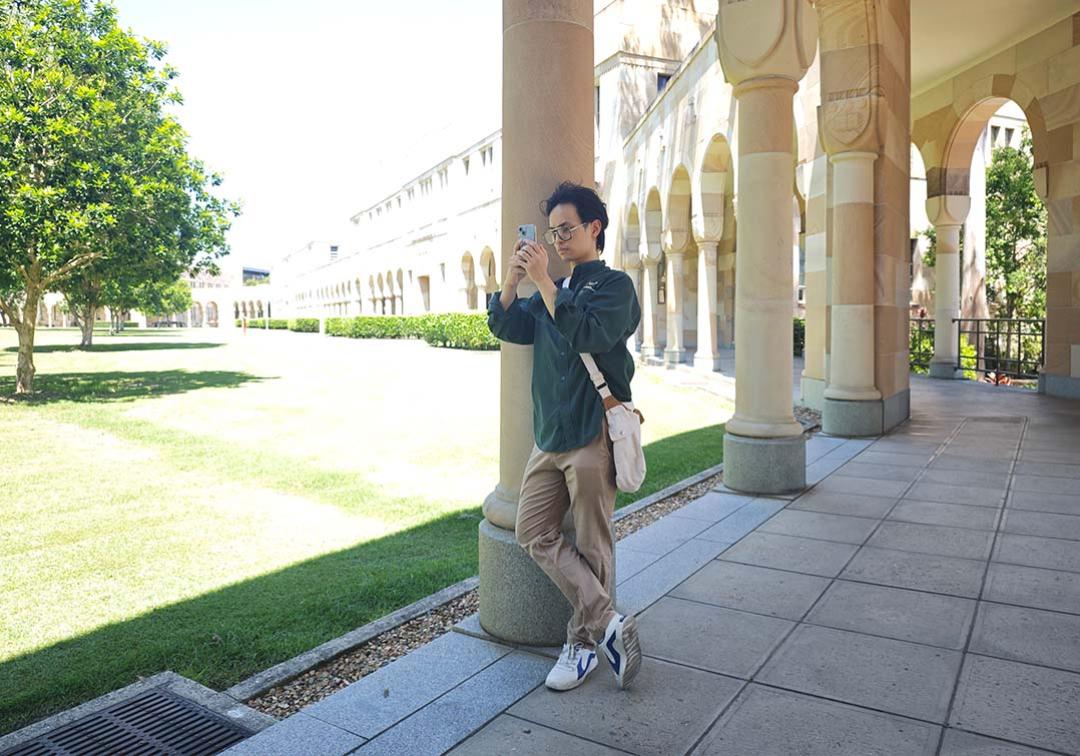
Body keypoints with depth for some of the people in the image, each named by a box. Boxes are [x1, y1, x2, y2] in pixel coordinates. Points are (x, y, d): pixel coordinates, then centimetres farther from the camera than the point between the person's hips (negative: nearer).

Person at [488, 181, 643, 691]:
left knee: (591, 547, 0)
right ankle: (608, 622, 5)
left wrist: (543, 281, -17)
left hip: (592, 436, -7)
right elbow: (507, 327, 10)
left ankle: (582, 643, 13)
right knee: (535, 534, 1)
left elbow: (586, 334, -20)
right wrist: (512, 276, -2)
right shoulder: (555, 291, 20)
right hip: (549, 435, 8)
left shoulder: (614, 285, -1)